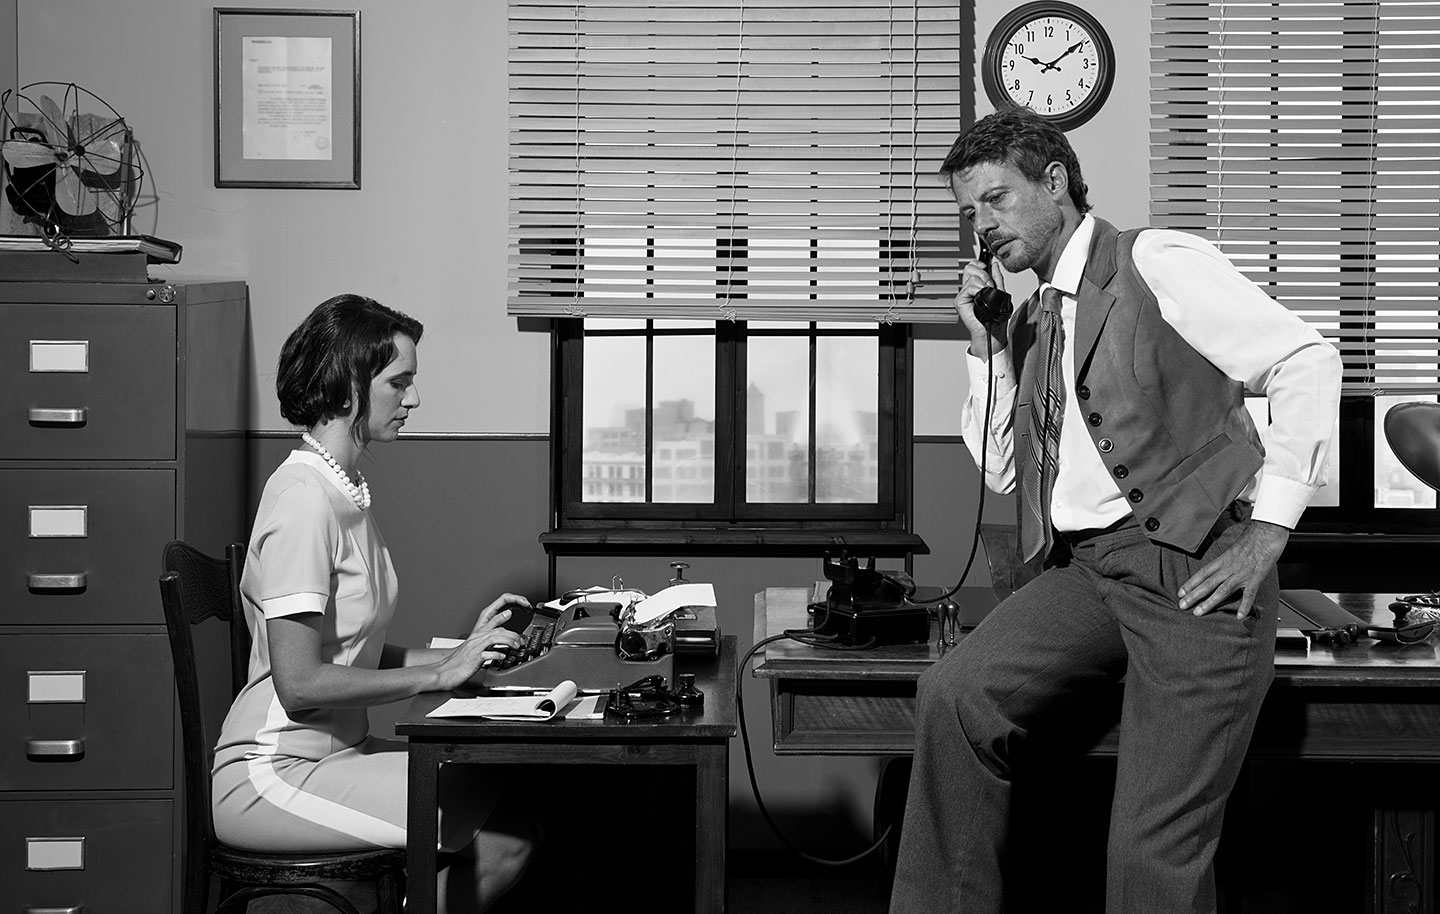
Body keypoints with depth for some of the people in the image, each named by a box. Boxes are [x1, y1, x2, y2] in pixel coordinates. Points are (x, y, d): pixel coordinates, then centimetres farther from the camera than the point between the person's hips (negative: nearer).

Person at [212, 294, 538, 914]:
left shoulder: (344, 492, 13)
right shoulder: (303, 500, -17)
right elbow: (299, 683, -22)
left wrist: (465, 650, 1)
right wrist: (439, 673, -17)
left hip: (335, 750, 9)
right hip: (273, 775, -9)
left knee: (513, 823, -9)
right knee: (502, 834, -18)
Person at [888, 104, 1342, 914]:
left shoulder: (1153, 262, -3)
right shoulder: (1033, 317, 19)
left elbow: (1307, 360, -7)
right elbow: (1004, 471, 22)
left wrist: (1270, 528, -11)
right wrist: (987, 347, 10)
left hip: (1194, 566, -6)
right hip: (1087, 568, 6)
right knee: (954, 694, -20)